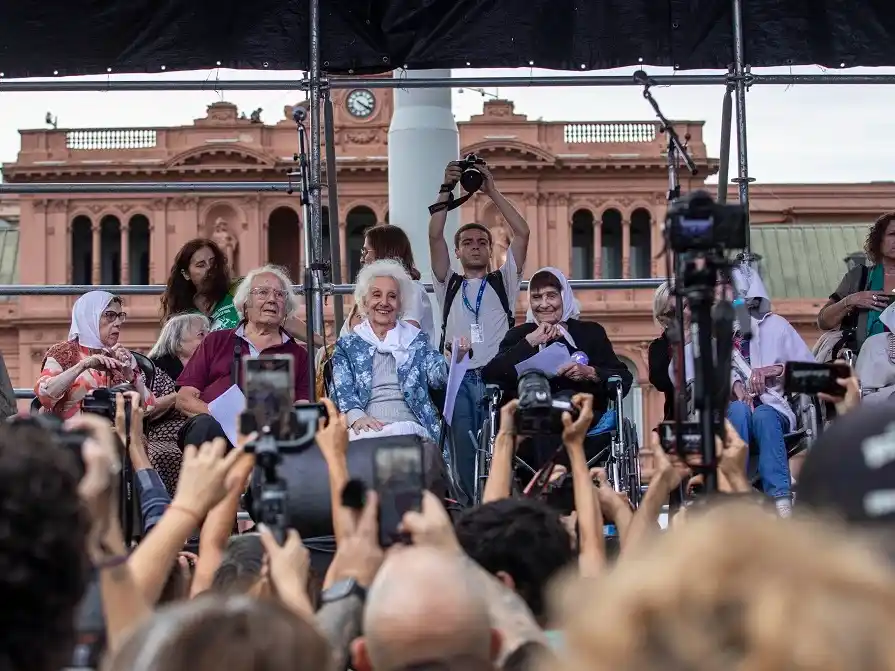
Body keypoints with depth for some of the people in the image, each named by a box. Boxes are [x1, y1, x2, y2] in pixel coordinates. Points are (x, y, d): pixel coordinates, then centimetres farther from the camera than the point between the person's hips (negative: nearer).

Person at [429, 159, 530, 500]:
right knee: (465, 463, -3)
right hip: (459, 381, 1)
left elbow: (522, 234, 7)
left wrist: (492, 192, 6)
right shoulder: (449, 286, 19)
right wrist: (446, 190, 3)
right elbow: (435, 237, 8)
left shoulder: (502, 283, 17)